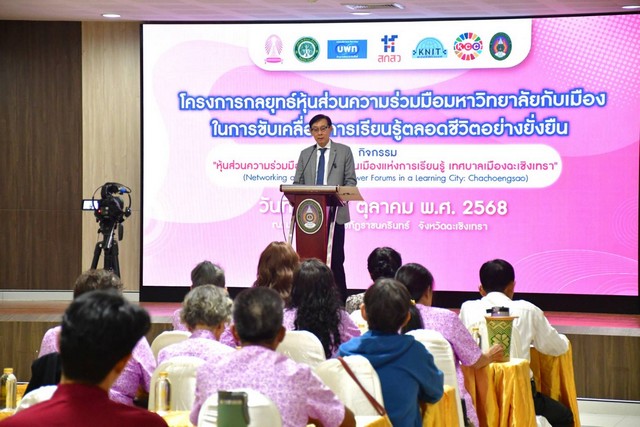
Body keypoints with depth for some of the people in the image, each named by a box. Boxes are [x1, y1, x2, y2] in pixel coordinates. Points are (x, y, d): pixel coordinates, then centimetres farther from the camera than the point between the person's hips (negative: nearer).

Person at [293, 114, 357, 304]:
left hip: (334, 213, -3)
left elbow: (351, 181, 4)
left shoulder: (344, 151, 8)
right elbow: (297, 183, 12)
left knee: (335, 259, -4)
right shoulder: (305, 154, 16)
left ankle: (340, 301, -1)